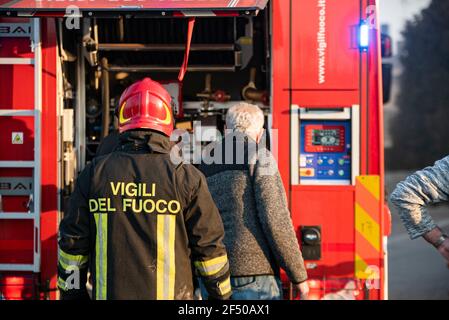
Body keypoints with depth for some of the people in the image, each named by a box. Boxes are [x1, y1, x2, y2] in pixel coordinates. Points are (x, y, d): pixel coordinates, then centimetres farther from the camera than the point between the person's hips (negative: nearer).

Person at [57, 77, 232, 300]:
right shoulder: (186, 179, -5)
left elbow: (73, 244, 4)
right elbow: (209, 246, -2)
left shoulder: (95, 174, 1)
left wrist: (72, 293, 15)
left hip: (109, 293, 2)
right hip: (169, 294, -2)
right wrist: (222, 293, 11)